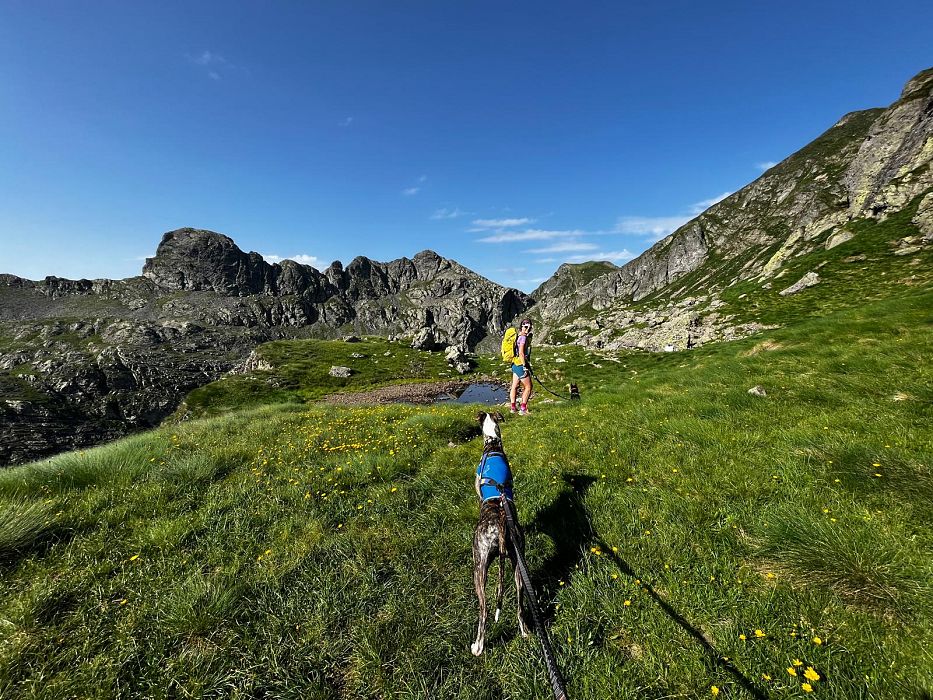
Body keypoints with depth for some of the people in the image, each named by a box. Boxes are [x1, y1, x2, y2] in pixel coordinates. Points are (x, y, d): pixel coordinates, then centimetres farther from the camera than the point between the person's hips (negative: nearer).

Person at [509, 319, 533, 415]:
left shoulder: (519, 336, 14)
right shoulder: (523, 337, -15)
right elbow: (521, 353, -23)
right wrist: (525, 366, -21)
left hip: (515, 364, 10)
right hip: (520, 365, -10)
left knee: (514, 386, 14)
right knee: (528, 387, -2)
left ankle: (513, 407, 22)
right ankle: (523, 409, 0)